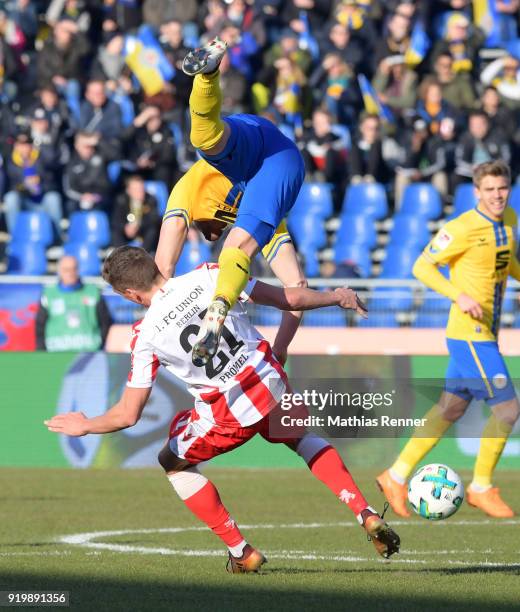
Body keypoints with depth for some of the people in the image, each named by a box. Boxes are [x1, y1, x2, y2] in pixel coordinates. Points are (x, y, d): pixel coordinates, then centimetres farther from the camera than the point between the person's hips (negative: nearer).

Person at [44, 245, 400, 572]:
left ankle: (241, 552, 17)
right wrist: (336, 298, 19)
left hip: (230, 416, -4)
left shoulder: (147, 335, -7)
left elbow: (128, 415, -3)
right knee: (302, 439, 35)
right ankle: (367, 516, 20)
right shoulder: (209, 276, -2)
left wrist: (85, 426, 16)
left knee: (174, 463, 22)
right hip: (273, 387, 4)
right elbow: (290, 300, 2)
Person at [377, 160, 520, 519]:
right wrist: (459, 295, -24)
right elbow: (422, 266, -13)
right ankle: (482, 489, 7)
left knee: (451, 409, 14)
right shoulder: (463, 228, -16)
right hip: (469, 332, -8)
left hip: (486, 334, 8)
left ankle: (397, 476, 24)